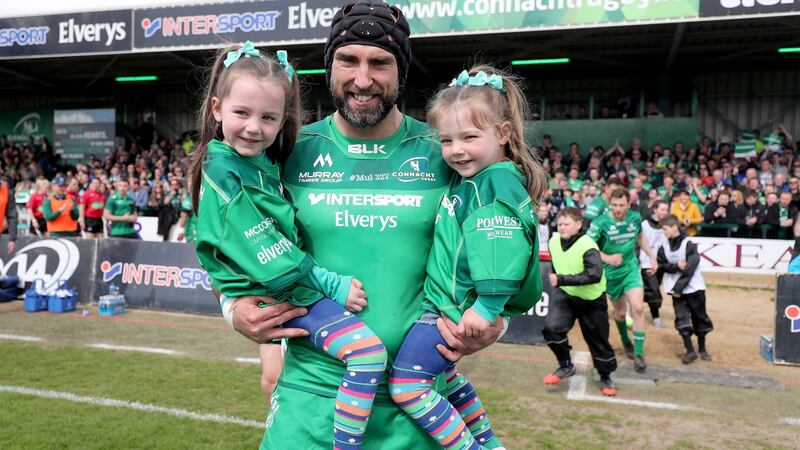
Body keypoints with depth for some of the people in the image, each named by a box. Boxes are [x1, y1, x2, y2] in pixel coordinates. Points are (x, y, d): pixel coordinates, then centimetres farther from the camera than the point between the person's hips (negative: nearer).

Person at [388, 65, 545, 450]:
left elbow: (500, 245, -27)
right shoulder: (471, 178, 12)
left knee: (405, 383, -8)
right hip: (445, 302, 10)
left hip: (454, 307, -10)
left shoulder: (499, 180, -17)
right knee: (442, 374, 25)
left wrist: (488, 305, -28)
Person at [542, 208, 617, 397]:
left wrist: (562, 280, -38)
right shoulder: (554, 241, -5)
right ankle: (566, 366, 2)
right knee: (551, 327, -20)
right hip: (564, 294, 4)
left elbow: (594, 275, -35)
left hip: (592, 300, -4)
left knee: (598, 341, 7)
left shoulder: (588, 246, -24)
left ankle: (605, 377, 32)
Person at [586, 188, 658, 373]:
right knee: (620, 312, 11)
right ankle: (626, 342, 41)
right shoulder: (600, 223, -20)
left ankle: (638, 354, -4)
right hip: (611, 273, -2)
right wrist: (607, 258, -28)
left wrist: (651, 256, 13)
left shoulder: (635, 217, -7)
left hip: (631, 269, 2)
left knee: (638, 308, -14)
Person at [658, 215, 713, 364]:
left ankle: (702, 348, 25)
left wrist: (678, 288, -17)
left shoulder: (689, 245, -14)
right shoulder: (664, 247, -1)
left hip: (694, 287, -3)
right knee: (681, 319, -4)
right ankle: (690, 351, 1)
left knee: (699, 318, 8)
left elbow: (689, 270, -17)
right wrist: (676, 266, -21)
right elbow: (663, 265, -3)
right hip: (677, 289, 3)